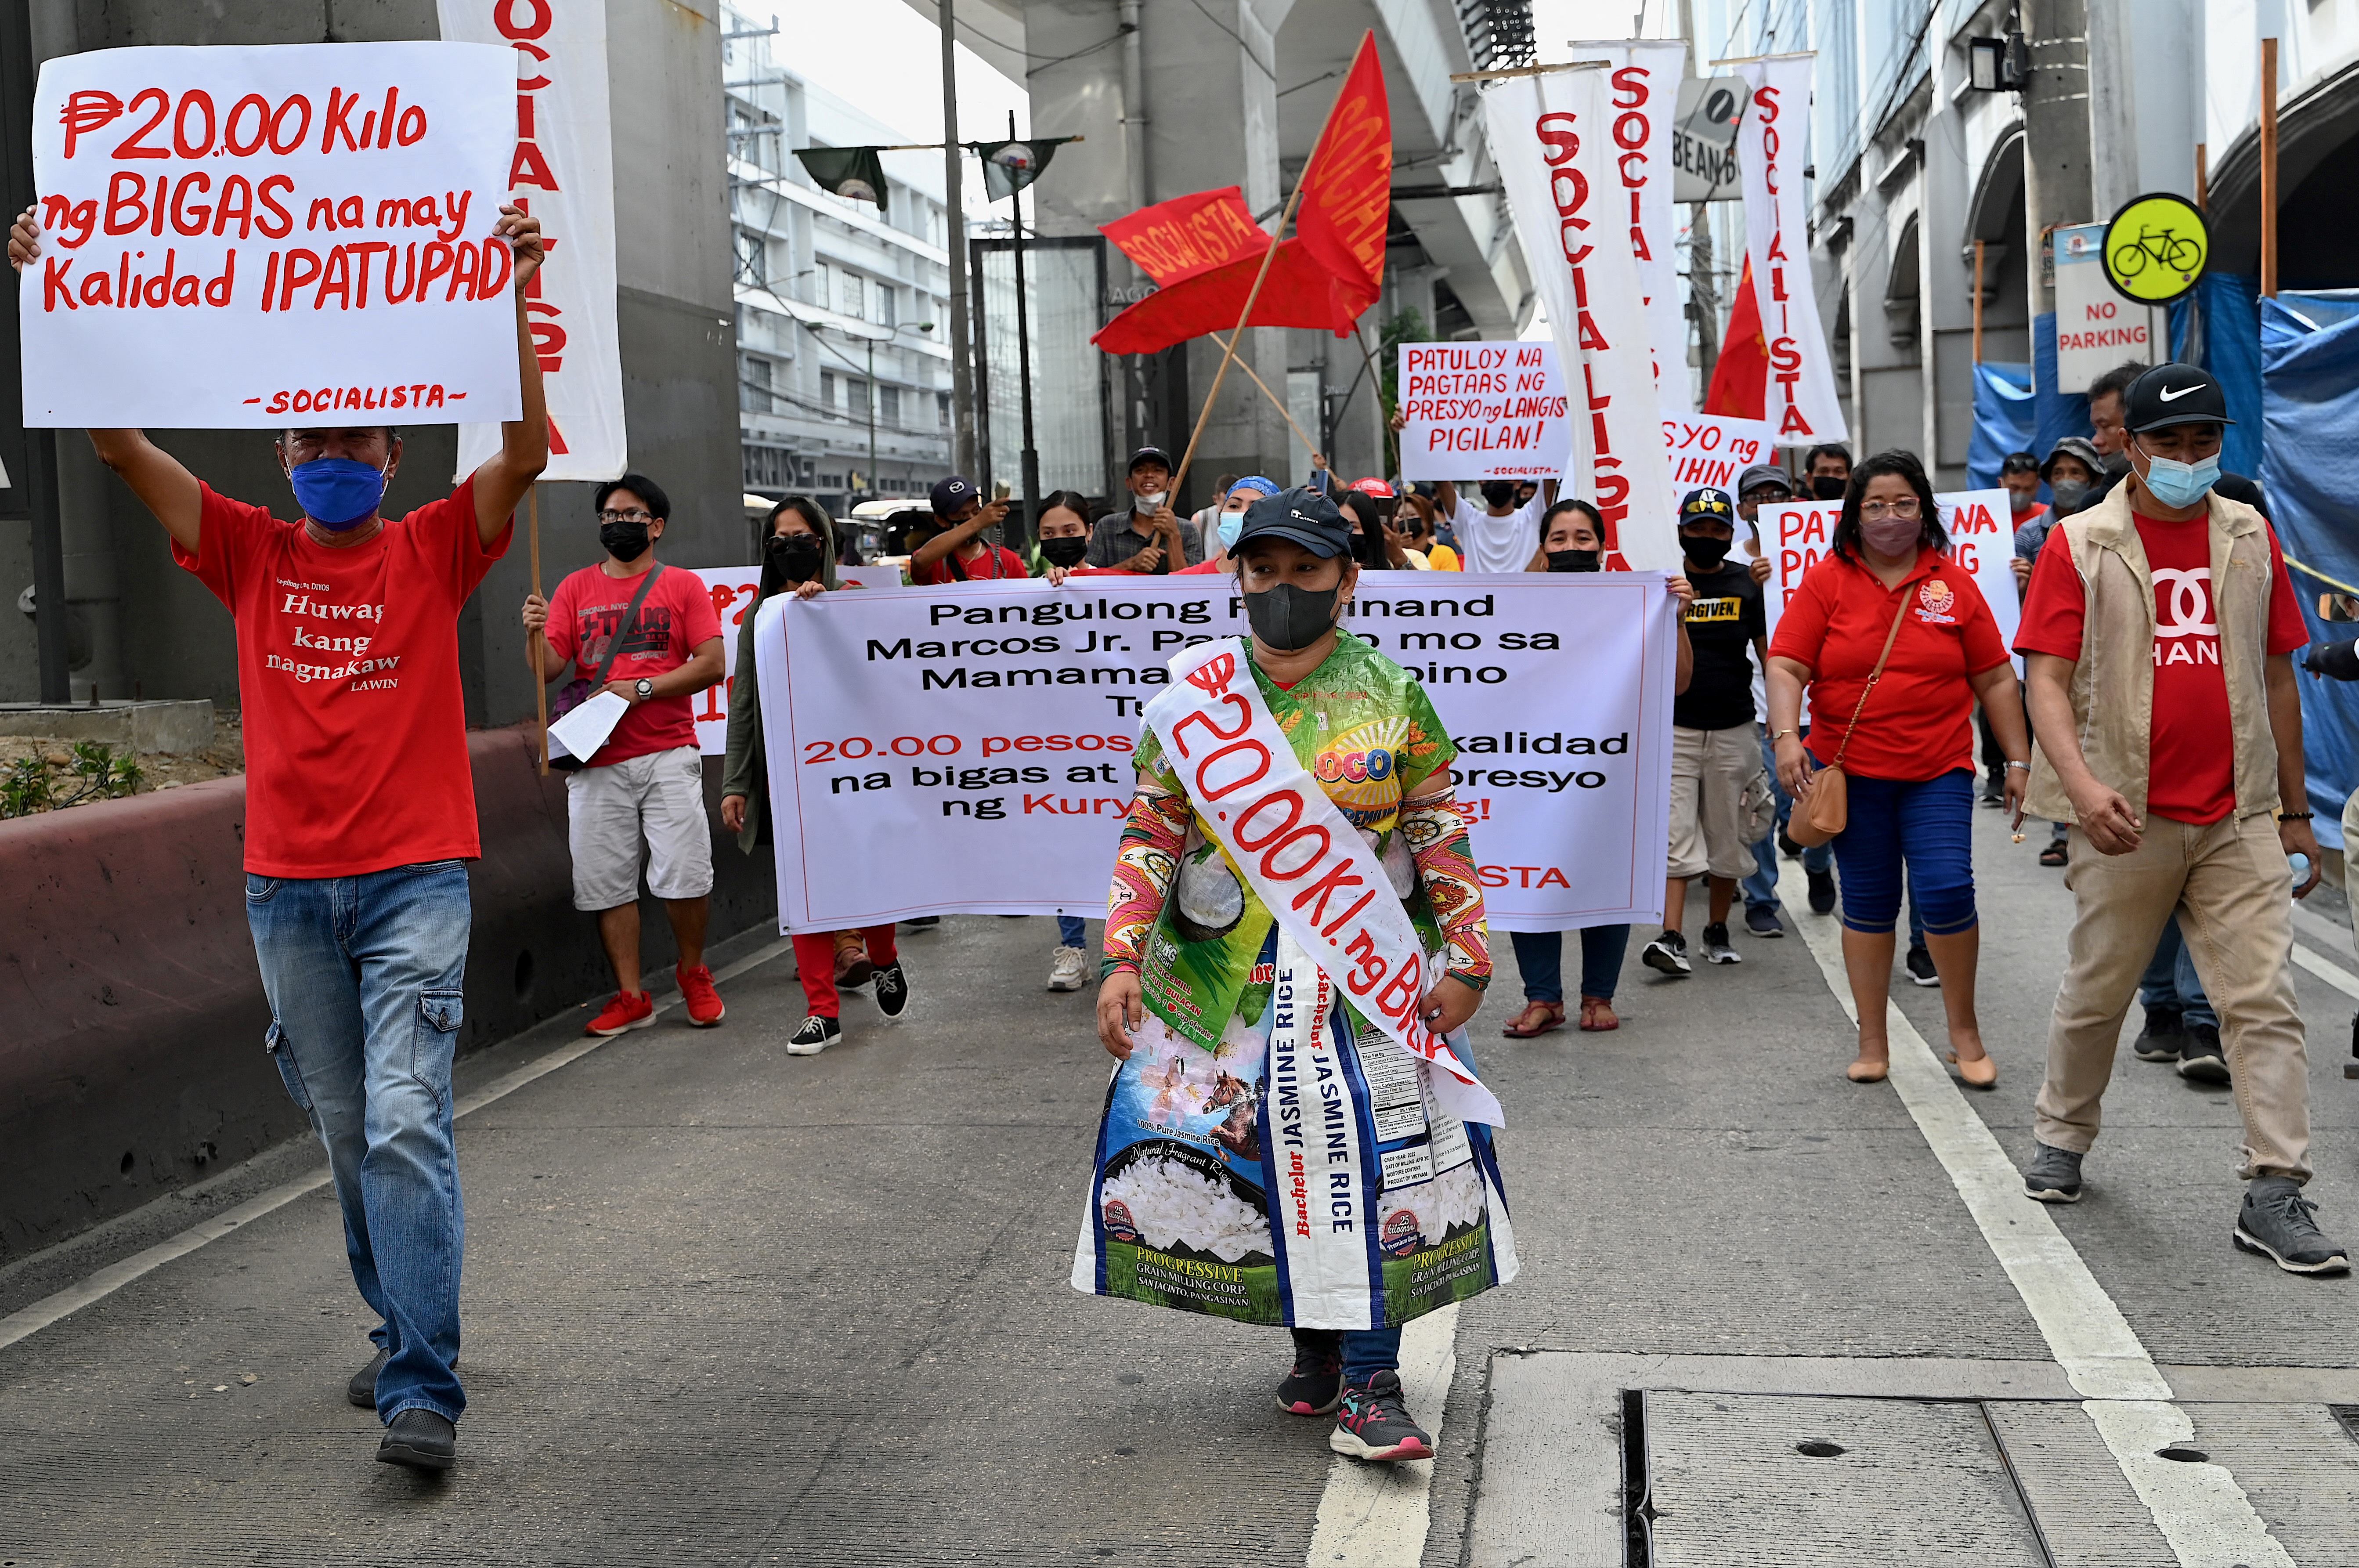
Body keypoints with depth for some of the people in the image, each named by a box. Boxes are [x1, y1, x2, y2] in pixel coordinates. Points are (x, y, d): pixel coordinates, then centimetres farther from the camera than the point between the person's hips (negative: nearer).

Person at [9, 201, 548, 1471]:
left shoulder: (434, 551, 4)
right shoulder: (251, 555, 10)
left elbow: (526, 450, -10)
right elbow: (118, 443, 5)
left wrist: (515, 297, -17)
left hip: (416, 877, -3)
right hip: (287, 884, 4)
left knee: (406, 1122, -12)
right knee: (345, 1132, 11)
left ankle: (423, 1394, -11)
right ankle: (404, 1332, 28)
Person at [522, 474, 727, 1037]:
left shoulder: (683, 585, 6)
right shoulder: (576, 589, 13)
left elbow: (712, 664, -2)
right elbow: (549, 668, 5)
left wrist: (641, 689, -12)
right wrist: (537, 633, -16)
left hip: (667, 754, -3)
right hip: (596, 761, 3)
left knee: (684, 875, -9)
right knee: (605, 881, 2)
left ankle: (693, 975, 15)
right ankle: (630, 997, 12)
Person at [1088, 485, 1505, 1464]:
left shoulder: (1390, 692, 3)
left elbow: (1438, 827, 6)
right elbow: (1152, 833, 5)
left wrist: (1465, 957, 1)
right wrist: (1123, 959, -4)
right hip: (1226, 977, 1)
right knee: (1264, 1160, 5)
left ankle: (1369, 1390, -1)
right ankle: (1315, 1348, 25)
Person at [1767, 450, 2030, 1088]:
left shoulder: (1954, 584, 4)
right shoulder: (1826, 581, 1)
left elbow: (1995, 678, 7)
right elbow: (1787, 666, -5)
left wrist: (2018, 759, 5)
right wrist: (1787, 736, -20)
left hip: (1939, 771, 0)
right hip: (1851, 771, 0)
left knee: (1946, 890, -11)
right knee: (1867, 903, 7)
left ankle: (1965, 1033, 8)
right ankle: (1872, 1042, 19)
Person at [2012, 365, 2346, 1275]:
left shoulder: (2250, 538, 9)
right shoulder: (2080, 544, -1)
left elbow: (2277, 677, 13)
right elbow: (2047, 679, -7)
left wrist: (2296, 810, 14)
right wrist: (2081, 781, -23)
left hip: (2239, 818, 2)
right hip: (2128, 817, -2)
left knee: (2264, 1001, -3)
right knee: (2096, 993, 11)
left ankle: (2275, 1192, 1)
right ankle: (2061, 1137, 32)